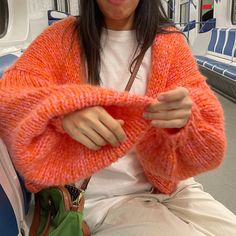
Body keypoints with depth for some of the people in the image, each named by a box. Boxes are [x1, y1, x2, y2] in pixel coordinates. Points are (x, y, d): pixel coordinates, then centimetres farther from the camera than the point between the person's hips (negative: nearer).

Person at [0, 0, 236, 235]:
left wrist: (185, 120, -30)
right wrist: (61, 109, -31)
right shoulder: (62, 37, -1)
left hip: (172, 188, 3)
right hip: (101, 198, -2)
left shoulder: (171, 42, -1)